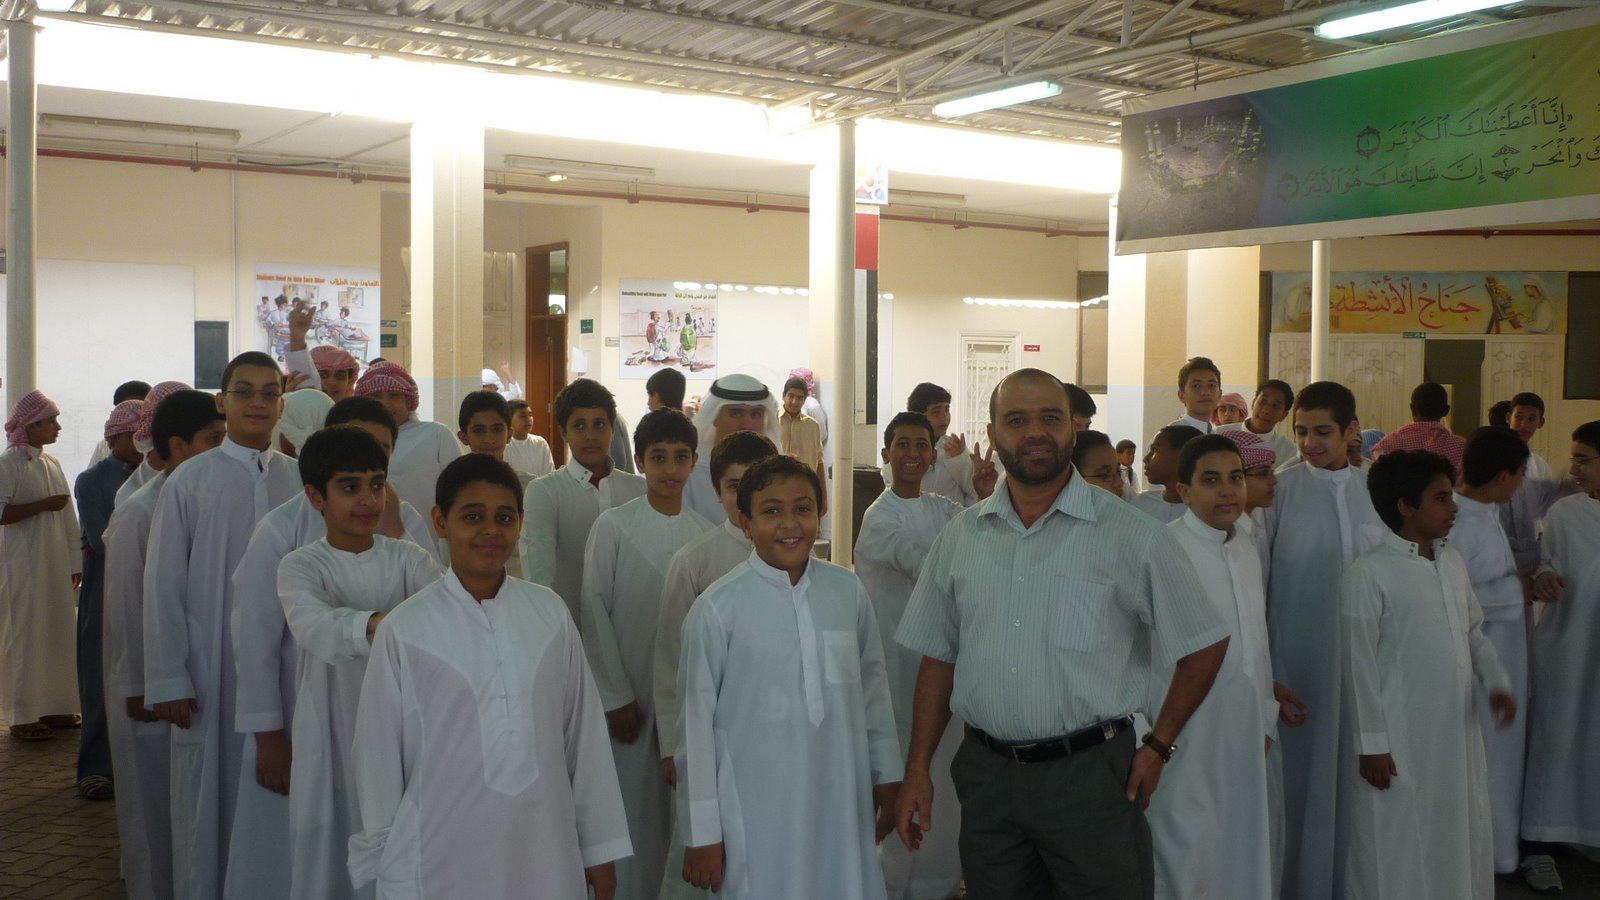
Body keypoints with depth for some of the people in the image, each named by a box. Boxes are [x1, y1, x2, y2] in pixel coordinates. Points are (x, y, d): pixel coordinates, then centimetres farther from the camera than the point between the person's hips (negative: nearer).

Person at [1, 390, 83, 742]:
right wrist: (44, 504, -18)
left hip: (55, 565, 7)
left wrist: (75, 562, 12)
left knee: (57, 634, 9)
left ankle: (53, 706, 18)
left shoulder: (51, 463, 11)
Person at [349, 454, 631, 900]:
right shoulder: (404, 629, -8)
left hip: (546, 855, 2)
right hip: (442, 862, -2)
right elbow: (378, 754, -1)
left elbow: (585, 733, 4)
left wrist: (600, 846, 7)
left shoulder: (551, 613, -1)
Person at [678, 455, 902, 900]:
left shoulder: (848, 591, -2)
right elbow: (697, 722, -7)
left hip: (843, 806, 3)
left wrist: (887, 777, 14)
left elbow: (873, 690, 9)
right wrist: (702, 832, -3)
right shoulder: (717, 608, -12)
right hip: (757, 815, -3)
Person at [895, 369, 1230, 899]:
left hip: (1090, 775, -3)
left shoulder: (1132, 536, -5)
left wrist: (1158, 746, -1)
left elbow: (1204, 644, 1)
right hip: (985, 771, 3)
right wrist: (918, 769, 7)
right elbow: (938, 658, 10)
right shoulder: (960, 537, 5)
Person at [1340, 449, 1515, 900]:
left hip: (1457, 733, 7)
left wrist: (1495, 682, -1)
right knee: (1395, 851, 4)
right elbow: (1360, 664, -13)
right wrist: (1371, 742, -13)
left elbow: (1473, 632, 17)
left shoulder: (1453, 561, 7)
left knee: (1462, 840, 17)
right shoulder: (1368, 574, -15)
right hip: (1398, 740, -7)